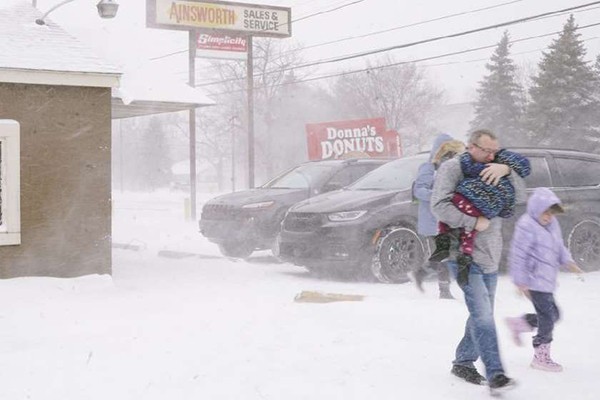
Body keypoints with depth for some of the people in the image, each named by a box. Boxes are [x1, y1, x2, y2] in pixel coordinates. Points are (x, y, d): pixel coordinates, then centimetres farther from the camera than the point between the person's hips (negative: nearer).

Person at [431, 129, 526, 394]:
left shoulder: (494, 173, 13)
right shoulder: (453, 168, -7)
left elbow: (520, 196, 3)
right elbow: (440, 206, -17)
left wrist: (506, 170, -14)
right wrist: (474, 222, -18)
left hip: (490, 259, 7)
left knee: (482, 316, 14)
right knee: (483, 316, -14)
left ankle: (463, 363, 28)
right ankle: (495, 374, -15)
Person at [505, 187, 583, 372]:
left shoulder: (552, 224, 12)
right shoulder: (526, 226, -15)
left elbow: (559, 246, 21)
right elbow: (518, 254, -16)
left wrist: (568, 261, 1)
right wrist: (521, 282, -17)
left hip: (546, 280, 9)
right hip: (534, 280, -9)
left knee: (552, 315, 14)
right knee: (548, 315, -7)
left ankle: (518, 323, 30)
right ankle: (541, 356, 5)